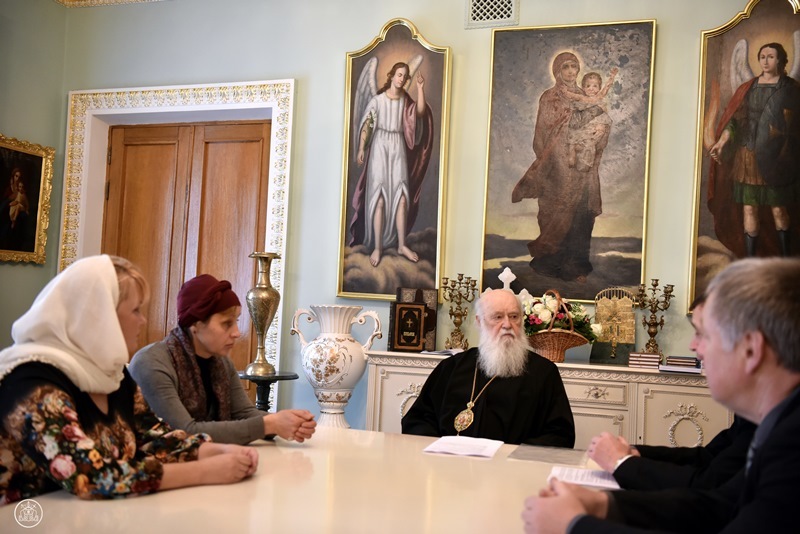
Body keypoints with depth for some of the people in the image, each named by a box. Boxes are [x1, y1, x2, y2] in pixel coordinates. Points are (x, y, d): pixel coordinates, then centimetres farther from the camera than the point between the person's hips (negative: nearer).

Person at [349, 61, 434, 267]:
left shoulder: (405, 100, 10)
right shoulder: (378, 99, 0)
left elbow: (420, 112, -9)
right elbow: (367, 124, -4)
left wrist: (420, 87, -13)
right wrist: (361, 149, -12)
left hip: (399, 149, 4)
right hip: (380, 148, -4)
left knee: (402, 197, -1)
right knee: (379, 198, -7)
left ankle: (401, 244, 7)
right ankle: (377, 247, -5)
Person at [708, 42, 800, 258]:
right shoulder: (747, 88, 9)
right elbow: (734, 119, 3)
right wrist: (721, 142, -12)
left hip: (775, 160, -2)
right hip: (749, 158, 2)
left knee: (779, 210, 0)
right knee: (749, 209, 2)